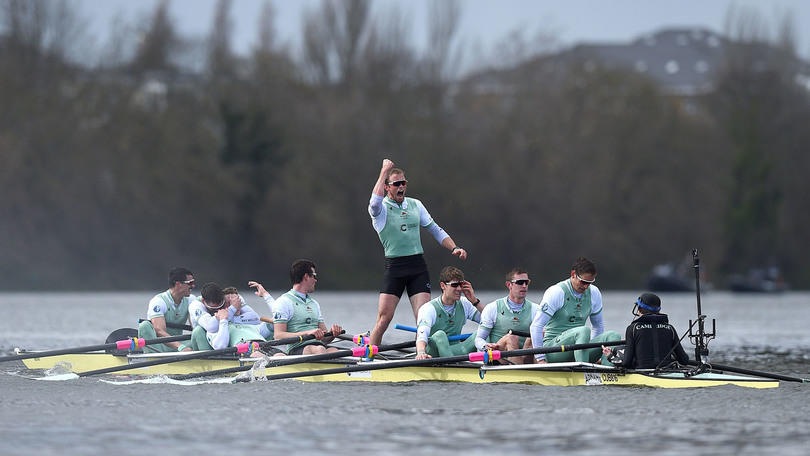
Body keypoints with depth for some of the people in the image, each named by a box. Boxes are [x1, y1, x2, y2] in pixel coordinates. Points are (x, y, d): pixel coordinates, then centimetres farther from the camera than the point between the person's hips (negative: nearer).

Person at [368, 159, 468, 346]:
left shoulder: (415, 205, 14)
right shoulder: (381, 209, -2)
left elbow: (435, 230, 20)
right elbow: (375, 203, -27)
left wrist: (454, 248, 6)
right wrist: (384, 171, -19)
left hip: (418, 266, 4)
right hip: (394, 267, -4)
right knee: (384, 317, -10)